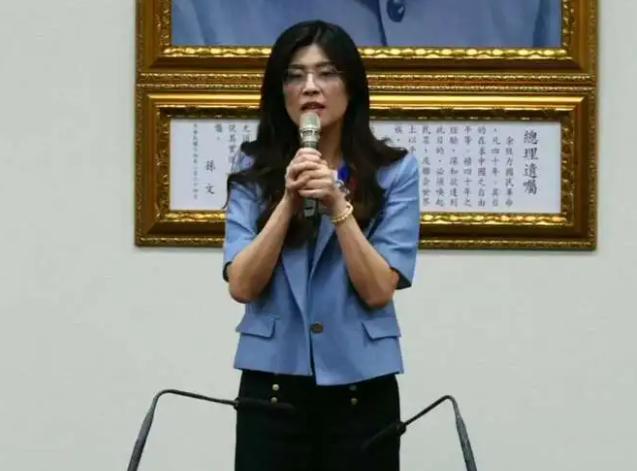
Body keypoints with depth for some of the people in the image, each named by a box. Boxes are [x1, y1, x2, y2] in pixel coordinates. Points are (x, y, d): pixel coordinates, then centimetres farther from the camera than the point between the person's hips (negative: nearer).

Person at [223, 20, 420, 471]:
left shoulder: (395, 171, -2)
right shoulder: (253, 171, 2)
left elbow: (378, 291, -9)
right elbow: (242, 286, -7)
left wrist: (338, 205, -20)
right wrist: (289, 201, -18)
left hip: (360, 390, -1)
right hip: (272, 387, 1)